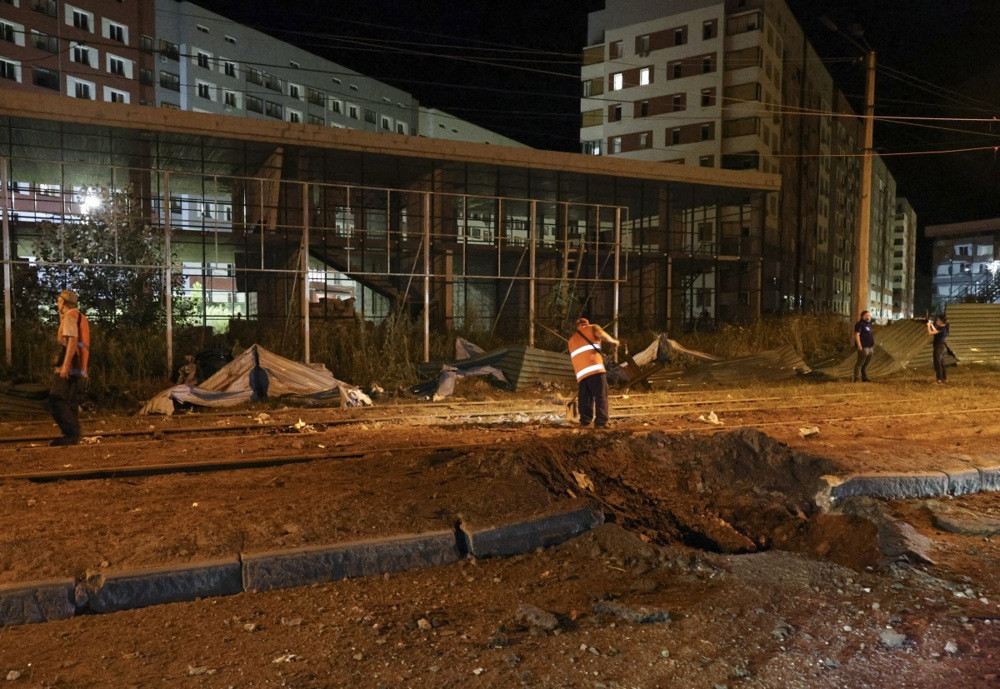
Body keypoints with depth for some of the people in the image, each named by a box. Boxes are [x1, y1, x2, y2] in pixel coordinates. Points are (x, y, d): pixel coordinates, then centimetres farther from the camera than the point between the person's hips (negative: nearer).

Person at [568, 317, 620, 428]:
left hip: (581, 373, 5)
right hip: (595, 368, -5)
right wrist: (613, 341, 7)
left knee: (585, 397, 14)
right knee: (601, 396, -4)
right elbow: (601, 334, -6)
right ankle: (601, 422, -12)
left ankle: (585, 420, 4)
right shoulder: (591, 328, 15)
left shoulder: (572, 339, 30)